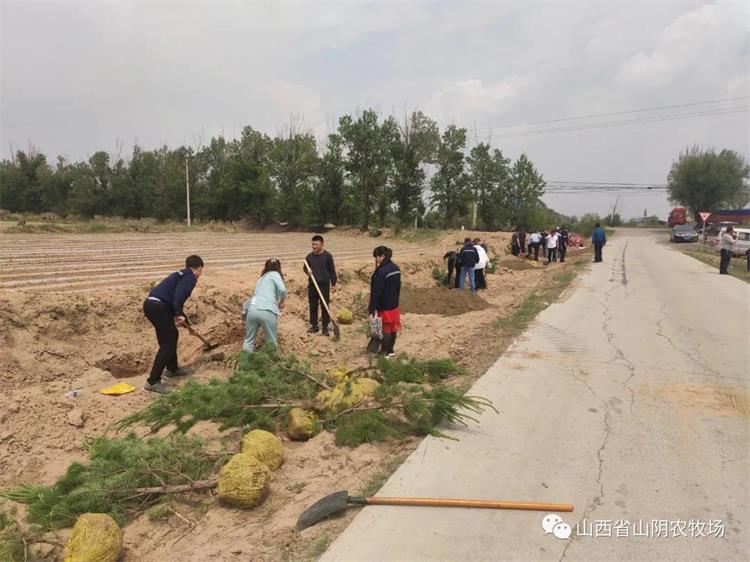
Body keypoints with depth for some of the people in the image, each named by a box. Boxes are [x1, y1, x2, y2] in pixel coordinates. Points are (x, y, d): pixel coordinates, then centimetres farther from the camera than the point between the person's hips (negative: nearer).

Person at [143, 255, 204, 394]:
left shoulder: (181, 275, 27)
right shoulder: (190, 277, -1)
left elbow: (177, 302, 35)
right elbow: (178, 296, -21)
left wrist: (188, 325, 42)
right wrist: (178, 315, -25)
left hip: (150, 304, 10)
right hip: (158, 307, -10)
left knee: (172, 335, 25)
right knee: (167, 344, -4)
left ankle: (172, 369, 40)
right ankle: (153, 382, -5)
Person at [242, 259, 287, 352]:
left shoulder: (262, 278, 30)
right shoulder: (274, 274, 12)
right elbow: (282, 290, -5)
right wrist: (281, 304, 13)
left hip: (252, 309, 6)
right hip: (267, 311, -6)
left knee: (249, 340, 17)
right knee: (272, 343, 7)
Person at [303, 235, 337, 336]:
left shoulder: (327, 256, -5)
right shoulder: (309, 256, 4)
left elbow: (332, 270, -1)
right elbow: (305, 267, 18)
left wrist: (333, 284, -3)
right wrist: (307, 271, -6)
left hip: (324, 285, -3)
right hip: (312, 285, 4)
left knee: (325, 307, 0)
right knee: (313, 306, 9)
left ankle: (325, 328, 9)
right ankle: (314, 326, 21)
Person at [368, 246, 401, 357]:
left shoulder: (381, 271, -22)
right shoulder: (396, 268, 5)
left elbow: (376, 292, -22)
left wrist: (372, 309, -19)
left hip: (384, 306, -8)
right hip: (394, 305, 8)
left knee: (384, 329, 1)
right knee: (393, 328, 15)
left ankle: (384, 353, 10)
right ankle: (390, 350, 27)